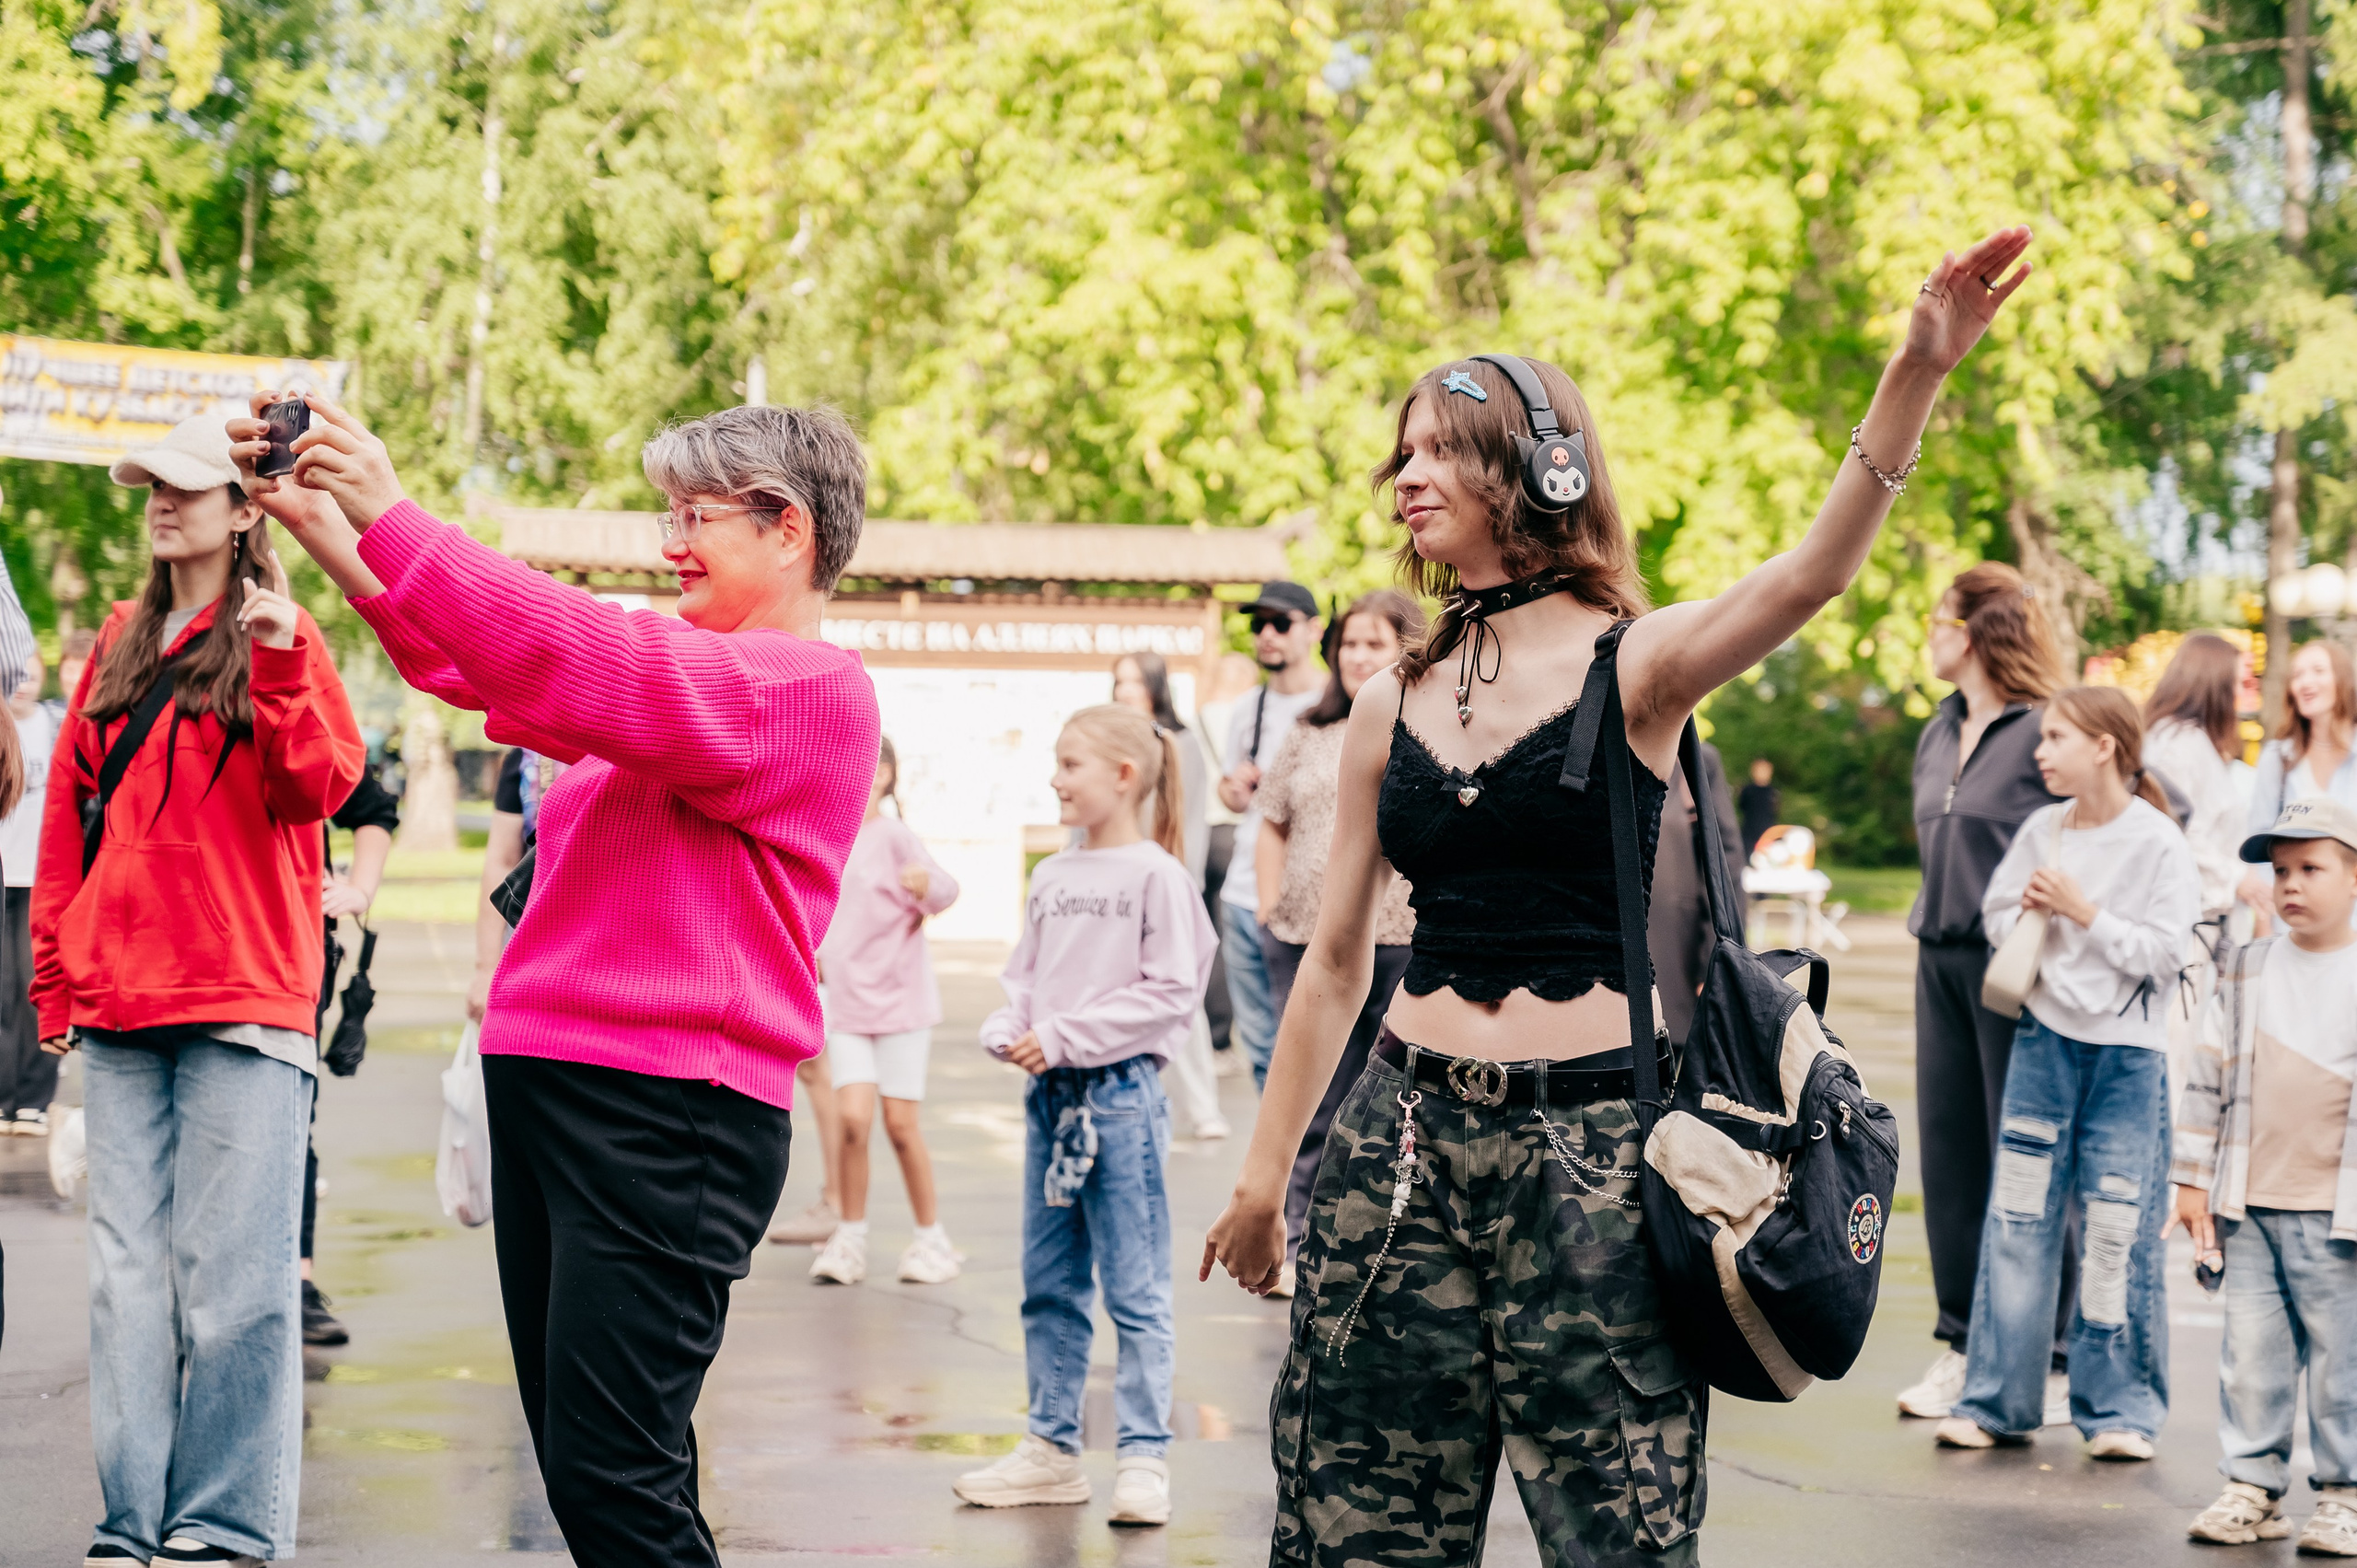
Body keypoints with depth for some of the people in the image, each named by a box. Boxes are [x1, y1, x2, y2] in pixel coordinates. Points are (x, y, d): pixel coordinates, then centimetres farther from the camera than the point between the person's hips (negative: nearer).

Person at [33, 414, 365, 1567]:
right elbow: (68, 807, 18)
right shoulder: (120, 644, 17)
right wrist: (56, 967, 13)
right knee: (129, 1266, 5)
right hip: (119, 1002, 5)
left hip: (243, 996, -5)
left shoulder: (279, 637, 2)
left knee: (229, 1269, -6)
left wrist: (280, 664, -23)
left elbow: (320, 788, -11)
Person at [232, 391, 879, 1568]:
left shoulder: (808, 685, -8)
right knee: (587, 1472, 13)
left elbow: (582, 662, -20)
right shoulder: (679, 665, 20)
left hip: (665, 1111, -9)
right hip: (546, 1080, 9)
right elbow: (484, 666, 13)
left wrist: (391, 520, -19)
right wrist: (322, 528, 3)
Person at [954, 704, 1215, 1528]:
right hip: (1049, 1093, 7)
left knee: (1134, 1287, -2)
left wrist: (1067, 1035, -15)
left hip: (1120, 1092, -7)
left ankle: (1143, 1457, 3)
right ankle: (1052, 1446, 21)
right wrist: (1008, 1032, -5)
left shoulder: (1156, 874, -8)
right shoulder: (1052, 877, 11)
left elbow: (1172, 991, -13)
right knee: (1048, 1283, 12)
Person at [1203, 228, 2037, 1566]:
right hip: (1409, 1132, 4)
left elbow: (1813, 575, -22)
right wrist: (1265, 1174, 17)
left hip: (1589, 1139, -4)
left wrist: (1920, 372, -36)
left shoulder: (1635, 667, -2)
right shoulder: (1394, 706, 9)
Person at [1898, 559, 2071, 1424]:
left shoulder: (2045, 730, -10)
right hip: (1940, 958, 8)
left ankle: (2049, 1360, 6)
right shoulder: (1938, 736, 14)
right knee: (1947, 1151, 9)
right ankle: (1961, 1346, 17)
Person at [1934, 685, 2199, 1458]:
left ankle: (2120, 1409, 12)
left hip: (2128, 1052, -4)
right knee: (2019, 1220, 4)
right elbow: (1996, 915, 13)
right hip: (2045, 1038, 4)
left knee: (2119, 1229, -1)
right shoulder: (2042, 830, 5)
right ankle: (1997, 1401, 12)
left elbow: (2160, 953, -12)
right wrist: (2033, 911, -7)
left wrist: (2085, 913, -17)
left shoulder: (2159, 843, -8)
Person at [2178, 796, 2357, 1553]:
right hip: (2248, 1210, 3)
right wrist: (2193, 1178, 7)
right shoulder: (2249, 972, 9)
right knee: (2251, 1352, 6)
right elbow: (2209, 1076, 11)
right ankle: (2253, 1485, 16)